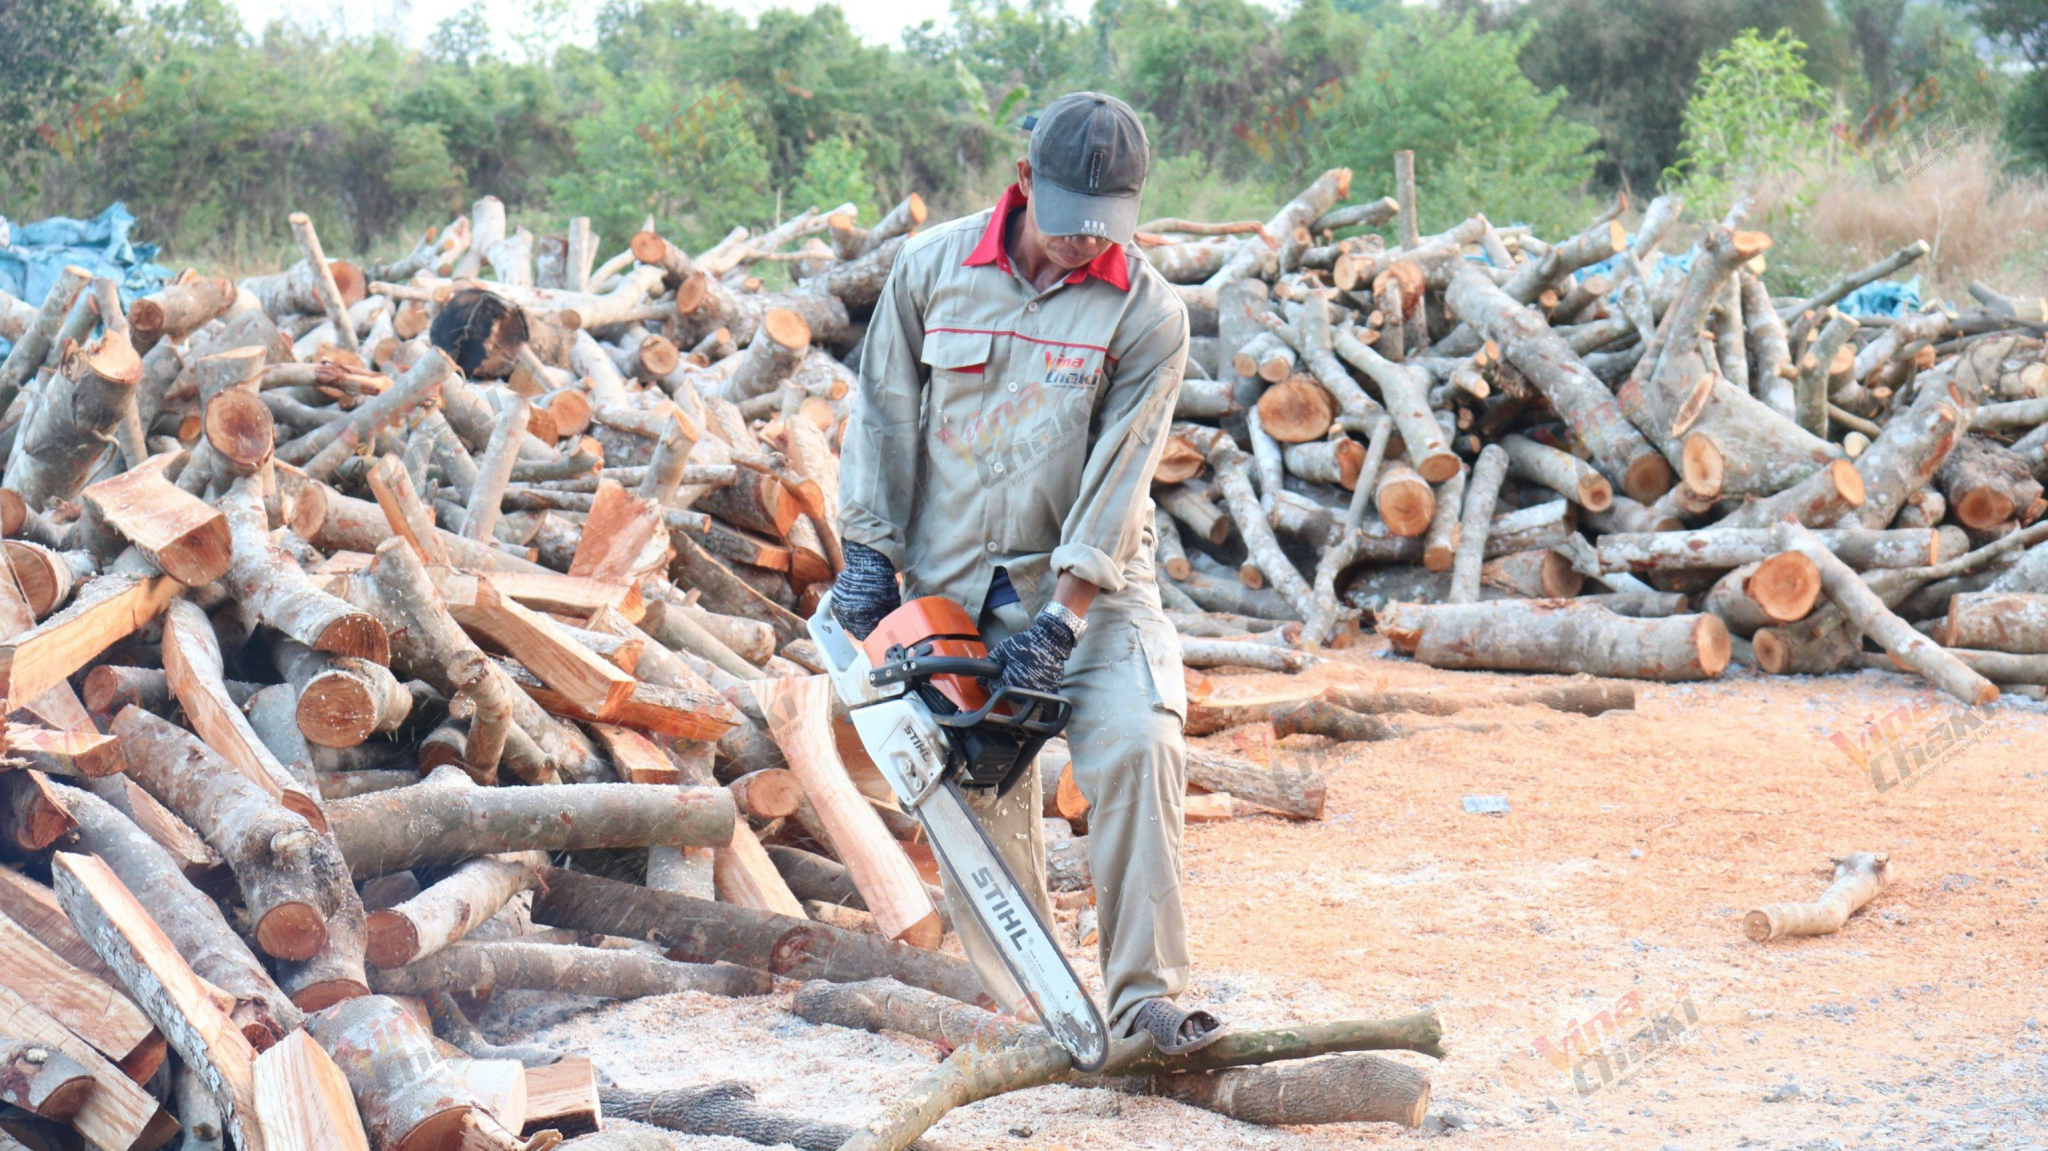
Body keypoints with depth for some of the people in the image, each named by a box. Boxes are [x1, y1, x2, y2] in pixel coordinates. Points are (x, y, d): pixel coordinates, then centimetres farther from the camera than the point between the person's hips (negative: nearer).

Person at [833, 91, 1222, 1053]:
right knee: (981, 795, 3)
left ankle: (1143, 997, -19)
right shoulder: (932, 268, -1)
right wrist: (869, 550, -1)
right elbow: (885, 415, 6)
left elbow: (1118, 476, -13)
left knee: (1137, 742, -23)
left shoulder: (1147, 314, -9)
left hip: (1089, 581, -2)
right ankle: (1023, 1018, 14)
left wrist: (1061, 622, -19)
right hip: (950, 582, 2)